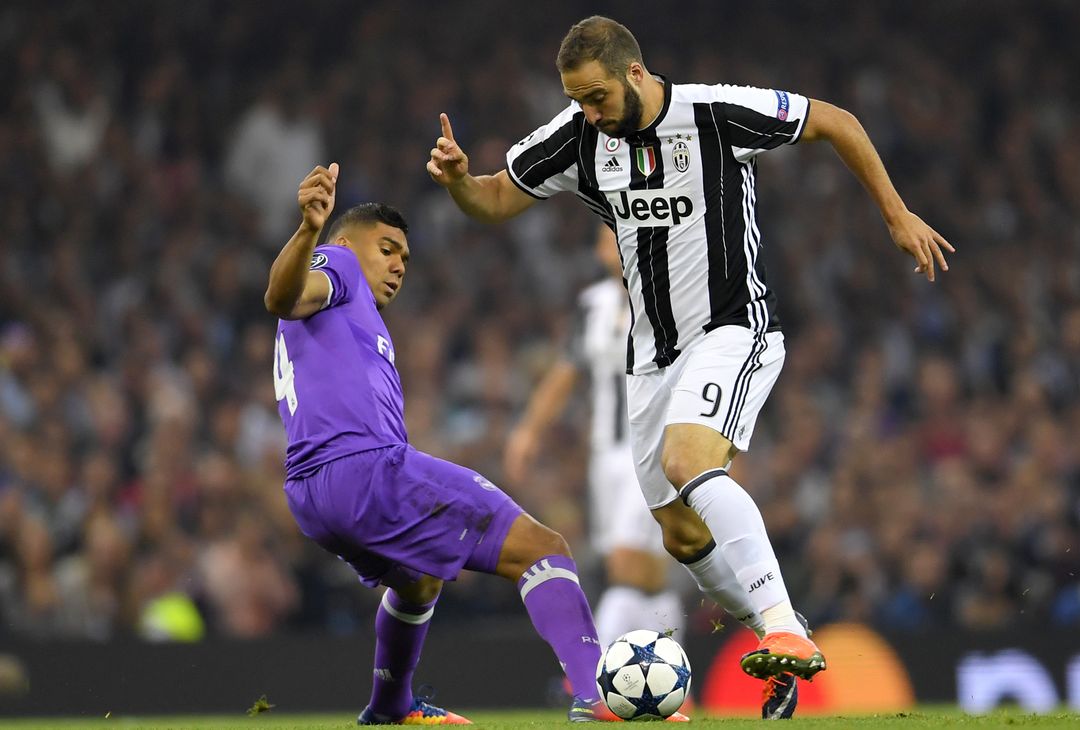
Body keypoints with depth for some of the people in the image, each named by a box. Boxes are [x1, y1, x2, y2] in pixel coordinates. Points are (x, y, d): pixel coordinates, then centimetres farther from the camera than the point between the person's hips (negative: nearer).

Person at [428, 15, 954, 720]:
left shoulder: (717, 113, -16)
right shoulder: (577, 138, -2)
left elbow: (837, 123, -3)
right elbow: (494, 200, 9)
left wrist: (898, 217, 0)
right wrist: (457, 177, -14)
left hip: (735, 328, -7)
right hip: (655, 354, 7)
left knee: (688, 462, -32)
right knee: (685, 537, 6)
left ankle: (787, 632, -36)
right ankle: (790, 657, 23)